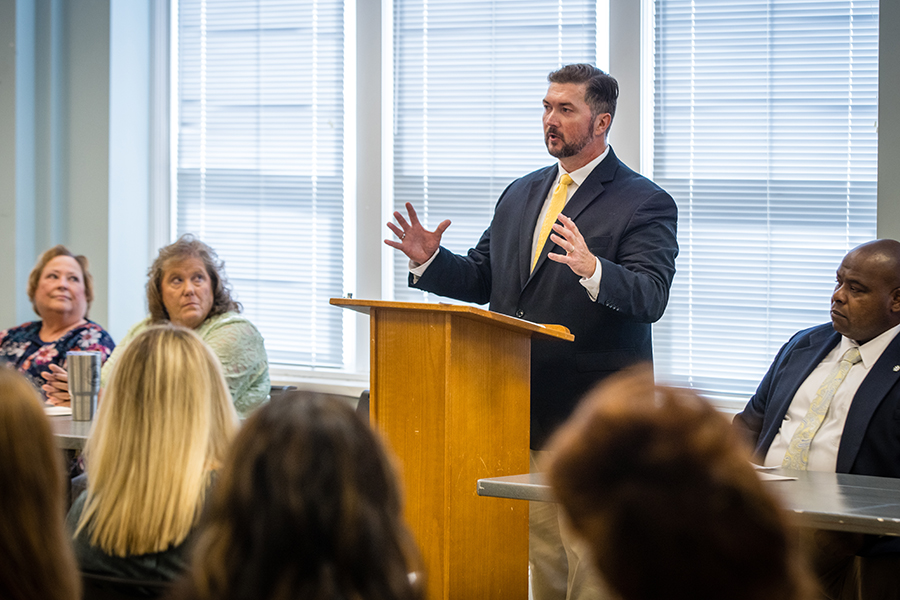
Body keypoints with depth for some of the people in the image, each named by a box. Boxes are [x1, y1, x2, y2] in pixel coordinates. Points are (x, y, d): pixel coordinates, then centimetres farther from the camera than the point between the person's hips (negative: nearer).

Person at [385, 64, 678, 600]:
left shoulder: (645, 203, -6)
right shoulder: (520, 195, 16)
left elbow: (650, 297, -19)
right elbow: (481, 279, 20)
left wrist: (592, 270, -38)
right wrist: (431, 261, 0)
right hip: (522, 412, 7)